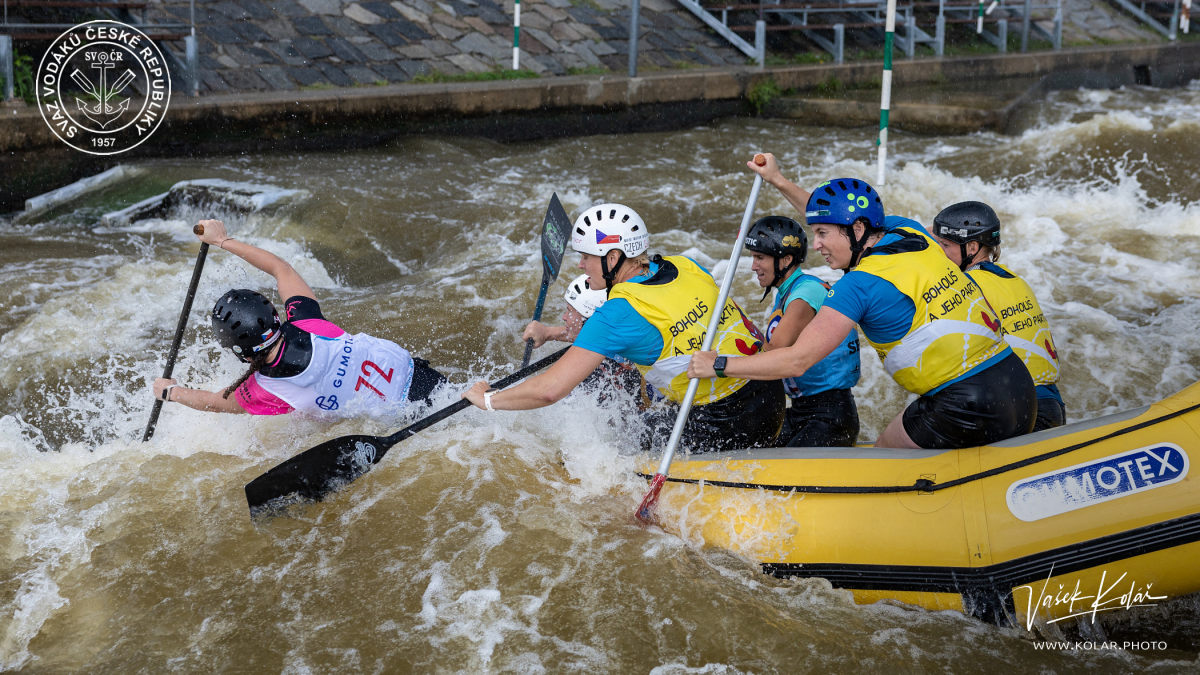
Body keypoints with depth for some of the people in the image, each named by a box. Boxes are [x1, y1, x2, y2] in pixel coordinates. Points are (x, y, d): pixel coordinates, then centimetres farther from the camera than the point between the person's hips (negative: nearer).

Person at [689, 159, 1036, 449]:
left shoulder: (861, 285, -13)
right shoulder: (910, 231, 8)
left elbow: (797, 361, -14)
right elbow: (840, 216, 29)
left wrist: (718, 365, -4)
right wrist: (780, 182, 32)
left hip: (968, 408, -8)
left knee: (883, 452, 14)